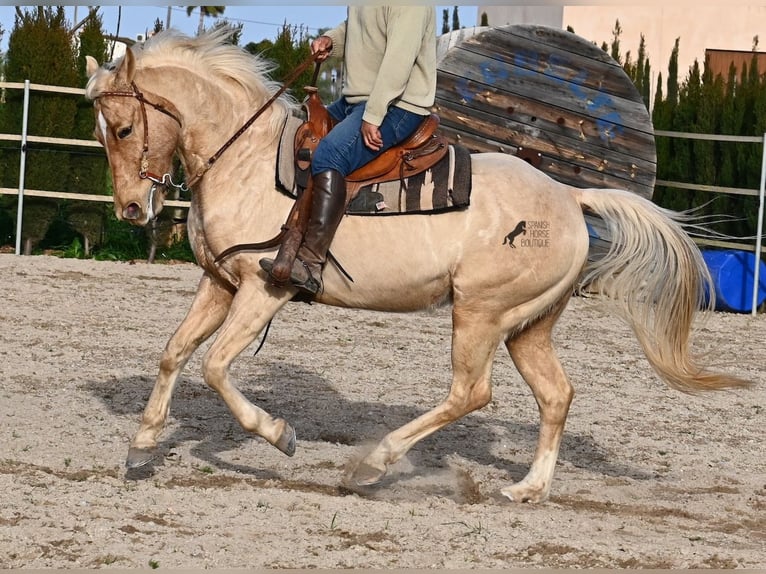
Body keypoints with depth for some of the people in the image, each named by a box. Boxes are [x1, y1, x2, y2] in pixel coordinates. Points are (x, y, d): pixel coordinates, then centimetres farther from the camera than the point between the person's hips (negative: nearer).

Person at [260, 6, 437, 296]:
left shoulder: (413, 5, -19)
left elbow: (400, 57, -26)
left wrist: (373, 117, -29)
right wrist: (330, 40, 5)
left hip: (397, 105, -11)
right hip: (354, 100, 11)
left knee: (328, 155, -30)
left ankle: (310, 264, -38)